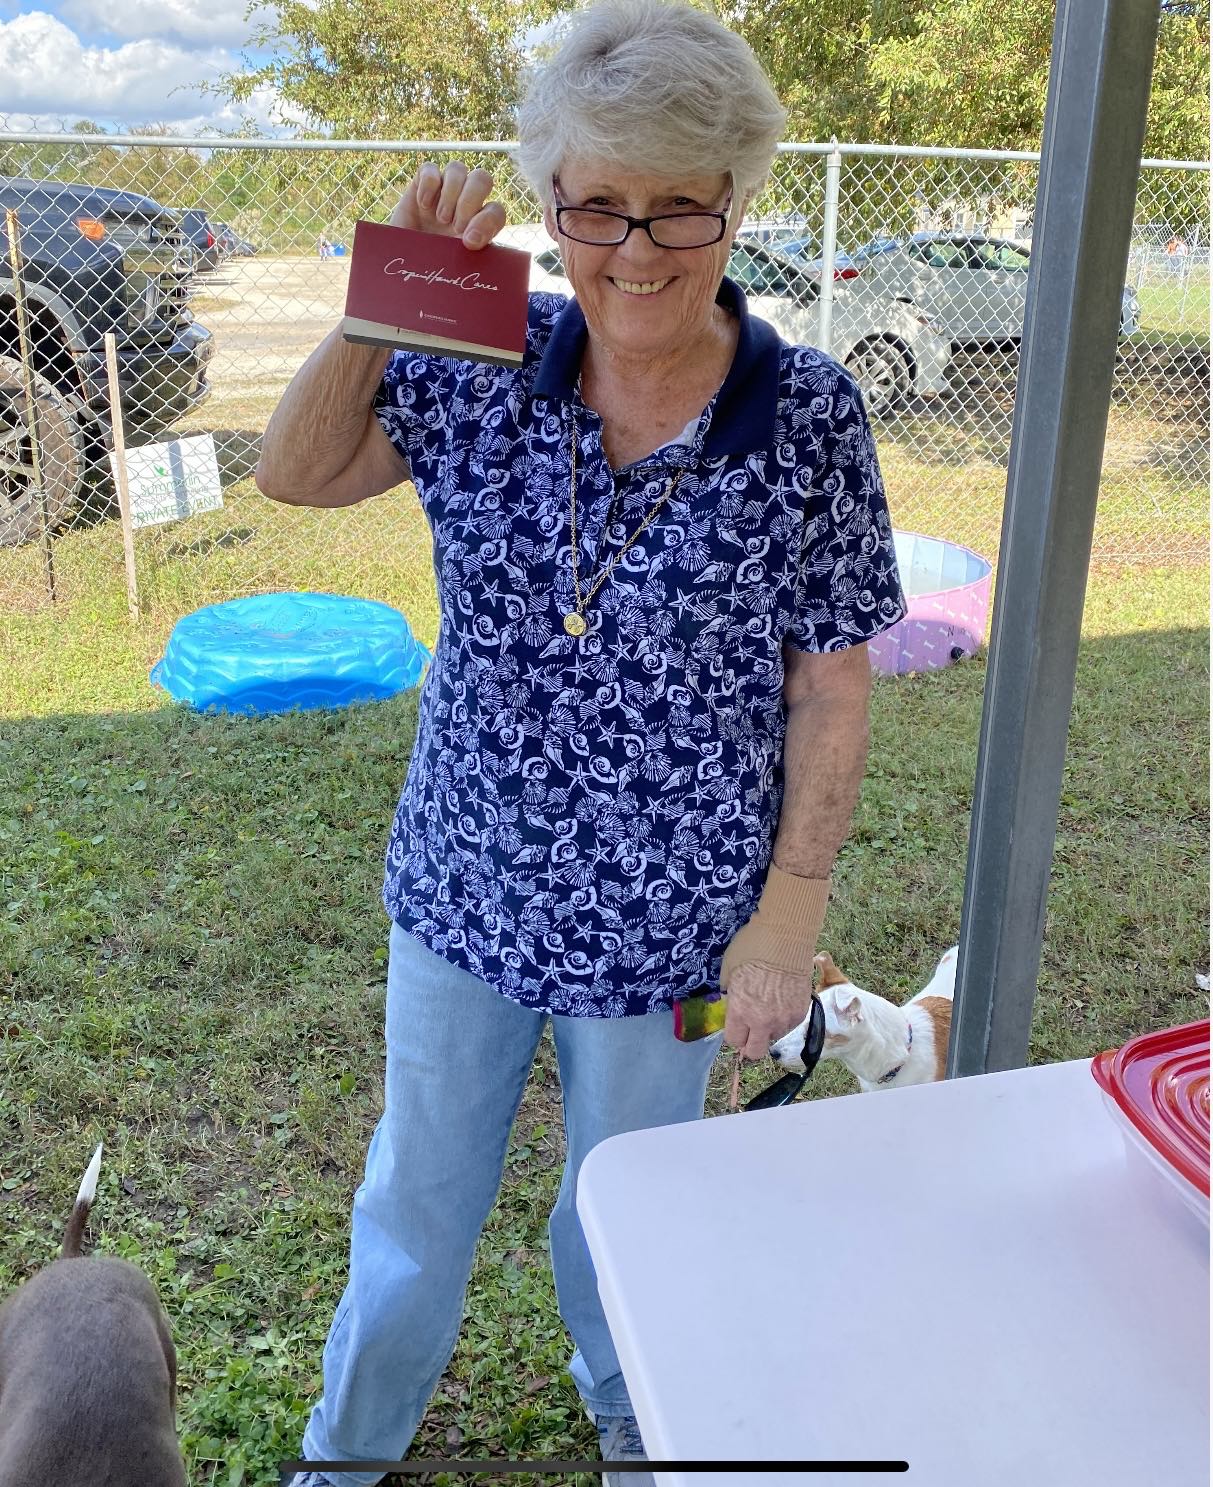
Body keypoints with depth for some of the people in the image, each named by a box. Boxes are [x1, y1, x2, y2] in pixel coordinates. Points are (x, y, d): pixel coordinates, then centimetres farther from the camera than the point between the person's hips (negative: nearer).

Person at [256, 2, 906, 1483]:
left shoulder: (808, 416, -15)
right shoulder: (489, 364, -7)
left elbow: (829, 691, -10)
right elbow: (296, 472, -4)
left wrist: (791, 912, -9)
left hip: (665, 916, -2)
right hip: (464, 880, 3)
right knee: (418, 1191, 23)